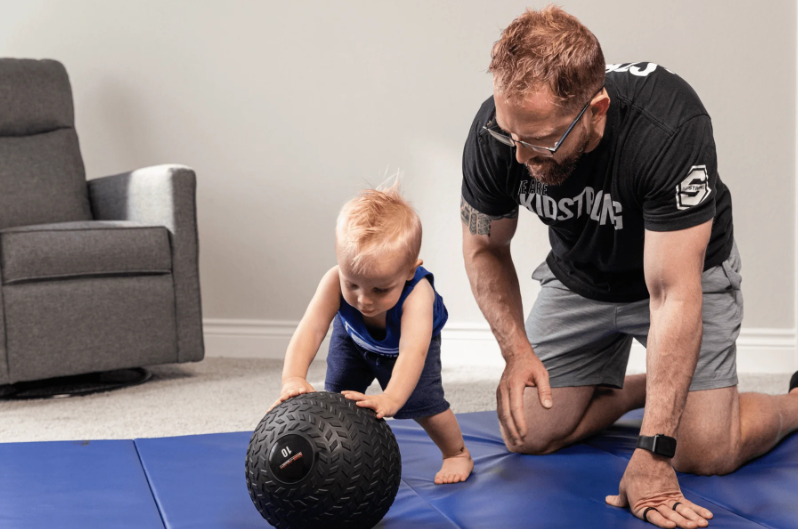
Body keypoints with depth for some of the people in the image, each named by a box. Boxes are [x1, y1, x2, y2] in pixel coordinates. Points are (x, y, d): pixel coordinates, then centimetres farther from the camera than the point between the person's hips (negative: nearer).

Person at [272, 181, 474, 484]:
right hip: (354, 338, 3)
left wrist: (390, 398, -76)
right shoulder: (335, 283, -42)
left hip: (405, 342, -2)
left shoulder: (417, 293, -48)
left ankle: (457, 454, 11)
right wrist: (293, 378, -68)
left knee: (422, 401, -15)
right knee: (336, 399, -9)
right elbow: (310, 330, -51)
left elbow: (412, 352, -59)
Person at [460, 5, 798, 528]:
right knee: (527, 434, -4)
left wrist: (652, 454, -37)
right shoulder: (494, 133, -26)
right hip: (578, 278, 4)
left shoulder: (670, 129, -40)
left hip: (685, 268, -4)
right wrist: (516, 350, -21)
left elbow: (672, 296, -37)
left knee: (704, 451, -15)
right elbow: (486, 247, -6)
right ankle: (638, 388, 23)